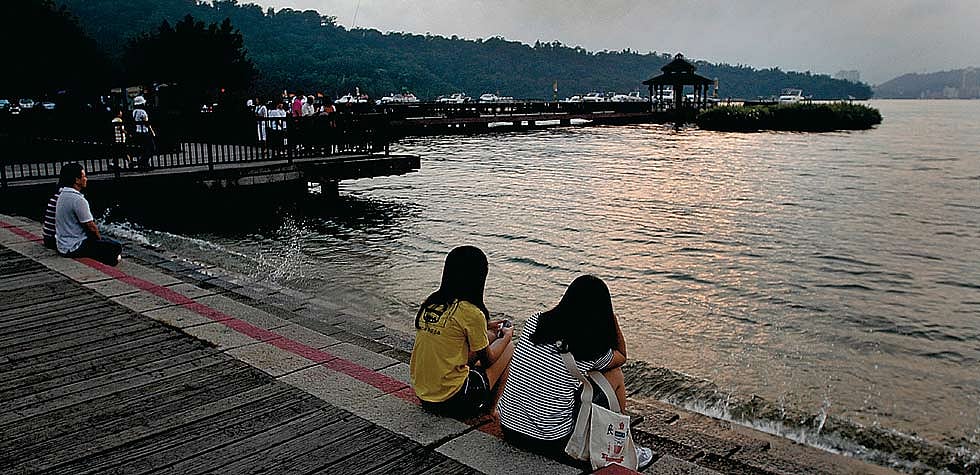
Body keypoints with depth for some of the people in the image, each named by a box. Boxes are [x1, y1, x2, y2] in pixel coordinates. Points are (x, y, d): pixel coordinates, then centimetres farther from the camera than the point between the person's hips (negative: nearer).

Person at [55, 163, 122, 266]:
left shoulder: (62, 195, 8)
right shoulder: (78, 199, -23)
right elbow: (91, 227, -19)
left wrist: (97, 237, 14)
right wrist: (99, 239, 1)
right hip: (74, 249, -10)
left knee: (110, 241, 23)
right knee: (116, 247, -6)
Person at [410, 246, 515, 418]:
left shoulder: (430, 302, 2)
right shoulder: (470, 312, -18)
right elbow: (487, 360, -4)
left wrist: (484, 327, 25)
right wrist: (507, 336, 15)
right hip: (452, 401, -7)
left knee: (489, 337, 19)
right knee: (509, 347, 11)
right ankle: (493, 407, 20)